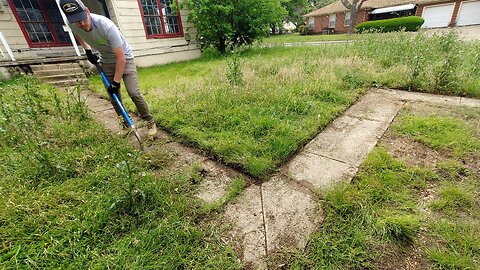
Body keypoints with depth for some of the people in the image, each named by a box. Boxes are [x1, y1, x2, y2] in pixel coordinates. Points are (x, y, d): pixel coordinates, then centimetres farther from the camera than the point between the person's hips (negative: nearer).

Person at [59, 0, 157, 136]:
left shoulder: (106, 26, -32)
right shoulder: (73, 25, -15)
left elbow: (121, 59, -30)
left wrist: (116, 83, -28)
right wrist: (87, 51, 5)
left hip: (124, 58, -5)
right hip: (106, 61, 5)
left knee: (134, 93, -18)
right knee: (114, 97, 0)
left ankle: (150, 122, -3)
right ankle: (126, 123, 15)